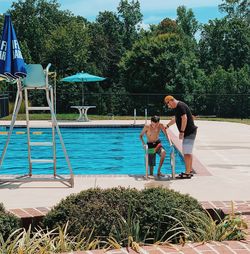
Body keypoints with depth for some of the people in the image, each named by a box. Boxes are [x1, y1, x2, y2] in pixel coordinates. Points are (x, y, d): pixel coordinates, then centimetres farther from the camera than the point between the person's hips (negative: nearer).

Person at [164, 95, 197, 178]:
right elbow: (175, 119, 34)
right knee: (188, 152, 15)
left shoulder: (180, 106, -15)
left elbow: (184, 118, -25)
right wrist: (167, 126, 45)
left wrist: (181, 131, -23)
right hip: (189, 132, 11)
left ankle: (187, 173, -7)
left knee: (187, 153, -9)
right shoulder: (178, 107, 18)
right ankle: (190, 170, 23)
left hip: (189, 132, -11)